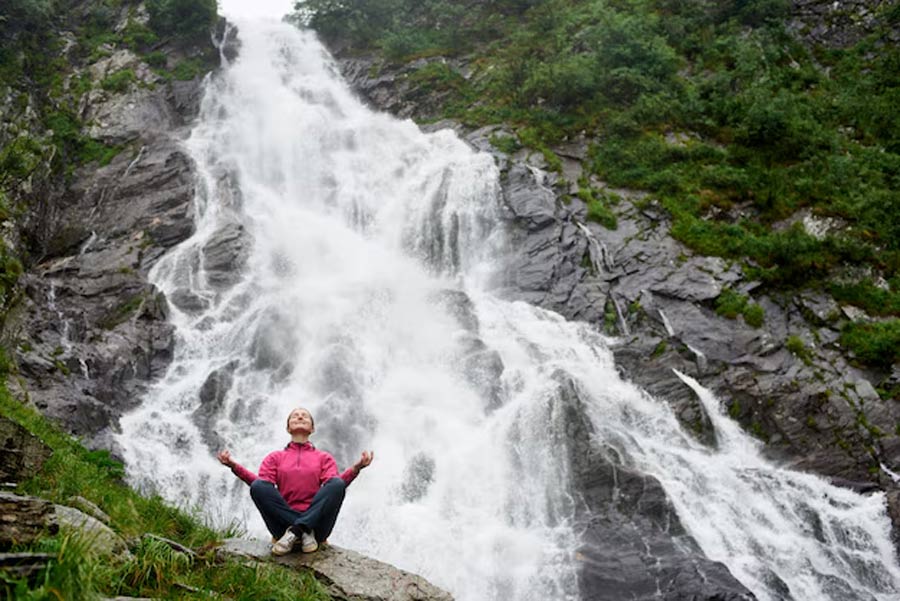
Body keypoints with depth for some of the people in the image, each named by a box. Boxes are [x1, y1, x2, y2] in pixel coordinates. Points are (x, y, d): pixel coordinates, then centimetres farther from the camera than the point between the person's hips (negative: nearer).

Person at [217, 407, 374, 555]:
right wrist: (234, 466, -9)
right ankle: (304, 532, -25)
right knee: (258, 486, -23)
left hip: (316, 521, 0)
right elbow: (260, 483, 5)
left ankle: (294, 532, -28)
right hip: (283, 521, 1)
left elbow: (334, 484, 2)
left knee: (337, 484, -25)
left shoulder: (324, 457, 21)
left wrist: (356, 468, -16)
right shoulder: (275, 457, 23)